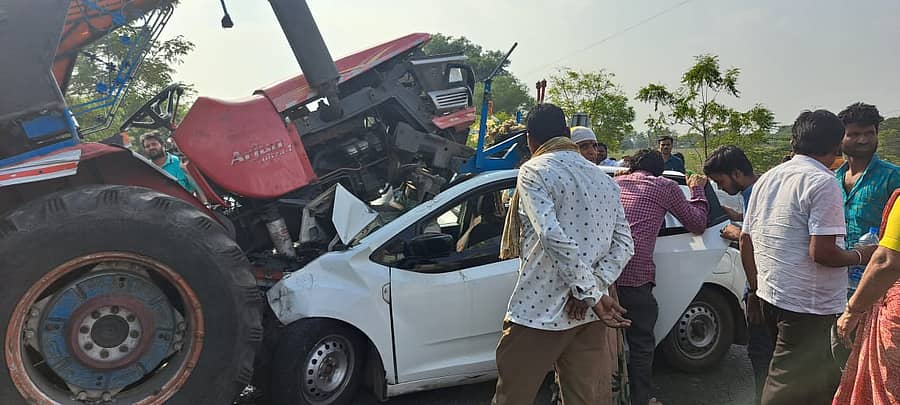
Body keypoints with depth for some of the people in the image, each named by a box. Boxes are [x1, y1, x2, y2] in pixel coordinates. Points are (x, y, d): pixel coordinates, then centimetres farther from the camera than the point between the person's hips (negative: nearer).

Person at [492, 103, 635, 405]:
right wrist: (595, 288, -4)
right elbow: (624, 244, 7)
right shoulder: (605, 179, 14)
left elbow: (554, 238, -21)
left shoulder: (534, 171, -7)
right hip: (588, 316, 7)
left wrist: (591, 293, -16)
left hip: (538, 312, -6)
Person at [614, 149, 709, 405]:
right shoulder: (665, 186, 9)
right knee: (641, 345, 11)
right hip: (634, 275, -4)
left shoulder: (615, 182, 20)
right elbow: (698, 224, 18)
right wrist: (697, 190, 33)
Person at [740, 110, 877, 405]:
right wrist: (860, 256, -3)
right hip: (808, 305, -8)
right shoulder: (823, 182, -14)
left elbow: (746, 242, 12)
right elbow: (822, 252, -22)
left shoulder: (766, 179, 10)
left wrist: (755, 288, 21)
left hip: (769, 296, 8)